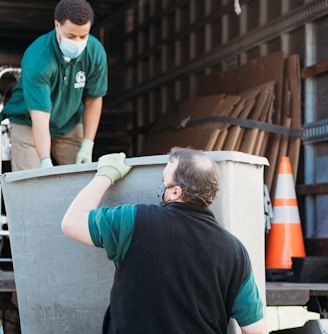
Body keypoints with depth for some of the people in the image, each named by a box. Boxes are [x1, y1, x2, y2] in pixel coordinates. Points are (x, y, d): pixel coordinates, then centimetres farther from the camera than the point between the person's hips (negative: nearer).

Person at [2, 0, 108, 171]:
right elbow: (39, 116, -38)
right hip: (28, 124, -4)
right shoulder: (36, 59, -32)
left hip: (70, 124, 4)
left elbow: (93, 99, -5)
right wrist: (45, 162, -48)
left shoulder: (96, 52, -18)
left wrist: (87, 146, -10)